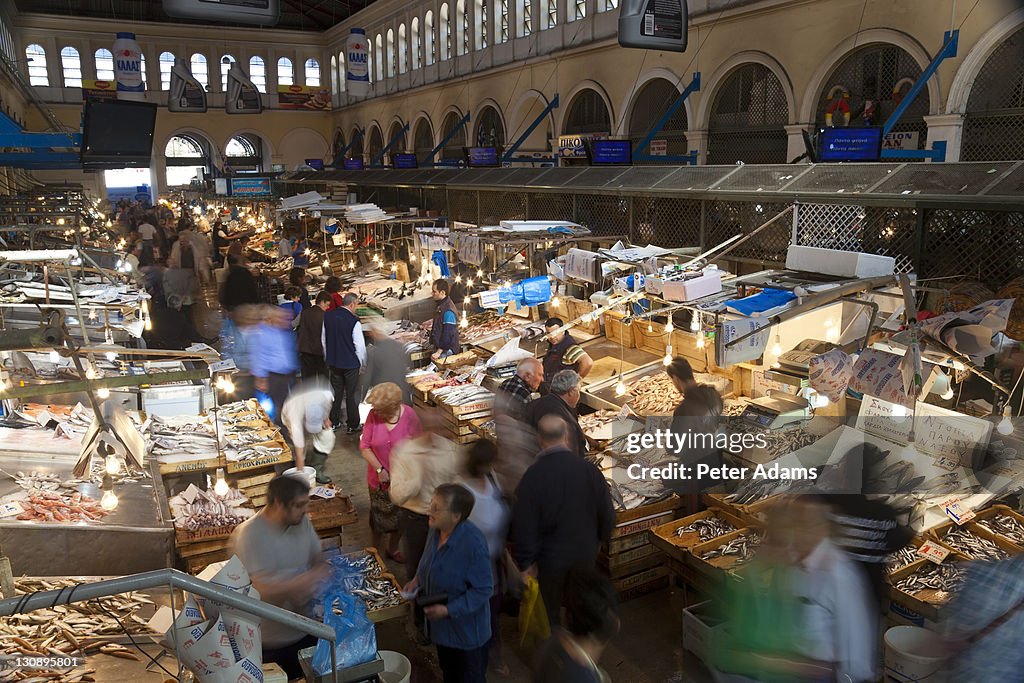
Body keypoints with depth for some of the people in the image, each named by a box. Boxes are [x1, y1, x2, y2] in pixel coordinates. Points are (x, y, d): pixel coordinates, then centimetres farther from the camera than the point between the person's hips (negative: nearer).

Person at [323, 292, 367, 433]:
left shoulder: (327, 316, -1)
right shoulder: (354, 322, -19)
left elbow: (324, 340, 9)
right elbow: (360, 346, -15)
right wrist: (362, 364, 0)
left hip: (333, 362, 5)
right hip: (351, 363, -5)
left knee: (336, 391, 18)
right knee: (352, 394, 6)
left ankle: (333, 421, 25)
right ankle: (352, 426, 15)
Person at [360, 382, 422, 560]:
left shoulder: (409, 415, -20)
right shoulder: (373, 415, -18)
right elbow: (364, 447, -12)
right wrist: (379, 470, -20)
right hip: (379, 478, 0)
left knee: (399, 517, 20)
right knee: (378, 517, 18)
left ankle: (392, 548, 46)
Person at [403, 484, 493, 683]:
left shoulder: (473, 544, -34)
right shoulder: (436, 530, -10)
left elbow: (483, 590, -27)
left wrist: (448, 610, -29)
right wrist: (417, 580, -4)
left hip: (467, 631, -7)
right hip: (441, 625, 7)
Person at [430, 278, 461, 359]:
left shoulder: (448, 311, -25)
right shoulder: (441, 305, 7)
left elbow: (448, 334, -26)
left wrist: (439, 352, -26)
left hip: (447, 350, -10)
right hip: (440, 347, 10)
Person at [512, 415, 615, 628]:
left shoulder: (533, 476, -22)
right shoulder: (589, 470, -13)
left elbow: (523, 525, -17)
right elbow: (607, 514, -2)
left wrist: (526, 561, -4)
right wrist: (600, 539, 17)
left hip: (551, 559, -3)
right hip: (586, 555, 3)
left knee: (555, 612, 16)